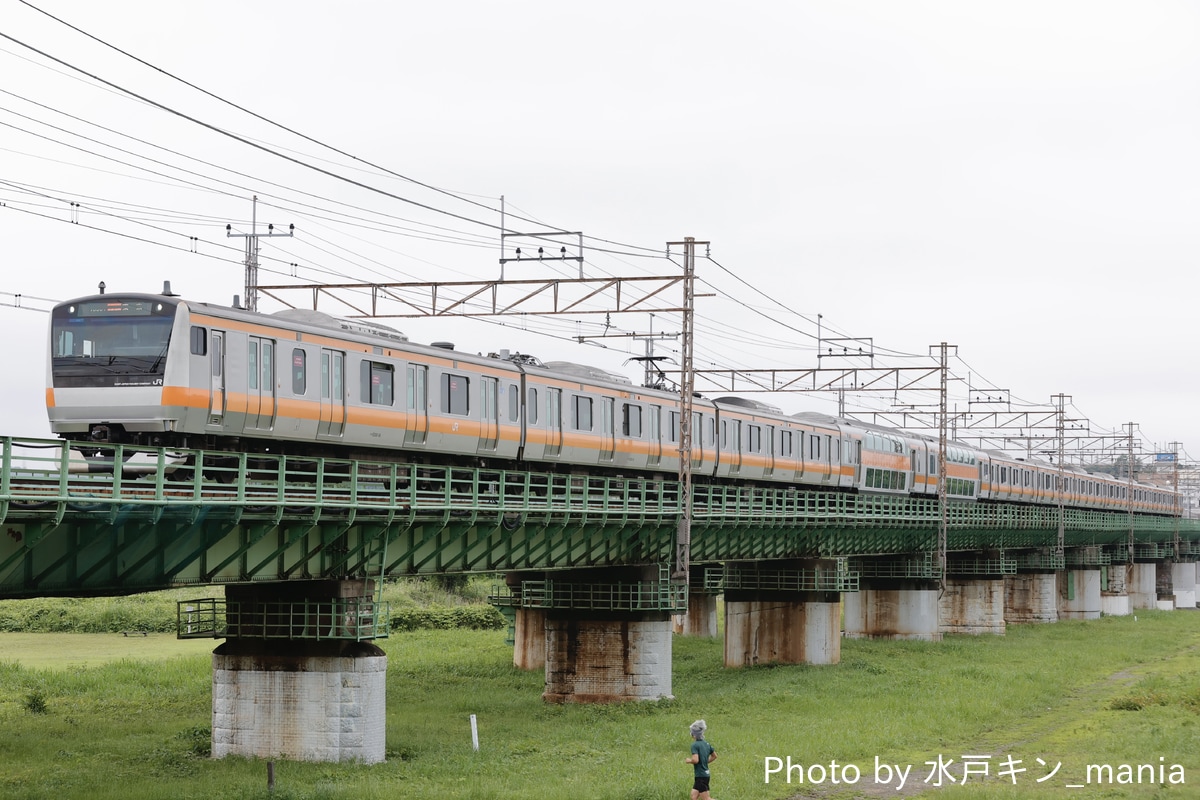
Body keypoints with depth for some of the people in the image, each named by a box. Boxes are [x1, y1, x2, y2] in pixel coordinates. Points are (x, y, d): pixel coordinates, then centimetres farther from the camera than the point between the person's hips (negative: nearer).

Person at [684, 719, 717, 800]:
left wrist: (688, 761, -6)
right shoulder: (707, 744, 9)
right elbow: (714, 756, 19)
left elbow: (695, 760, -26)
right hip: (706, 774, 9)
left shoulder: (695, 745, -16)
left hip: (700, 776, -9)